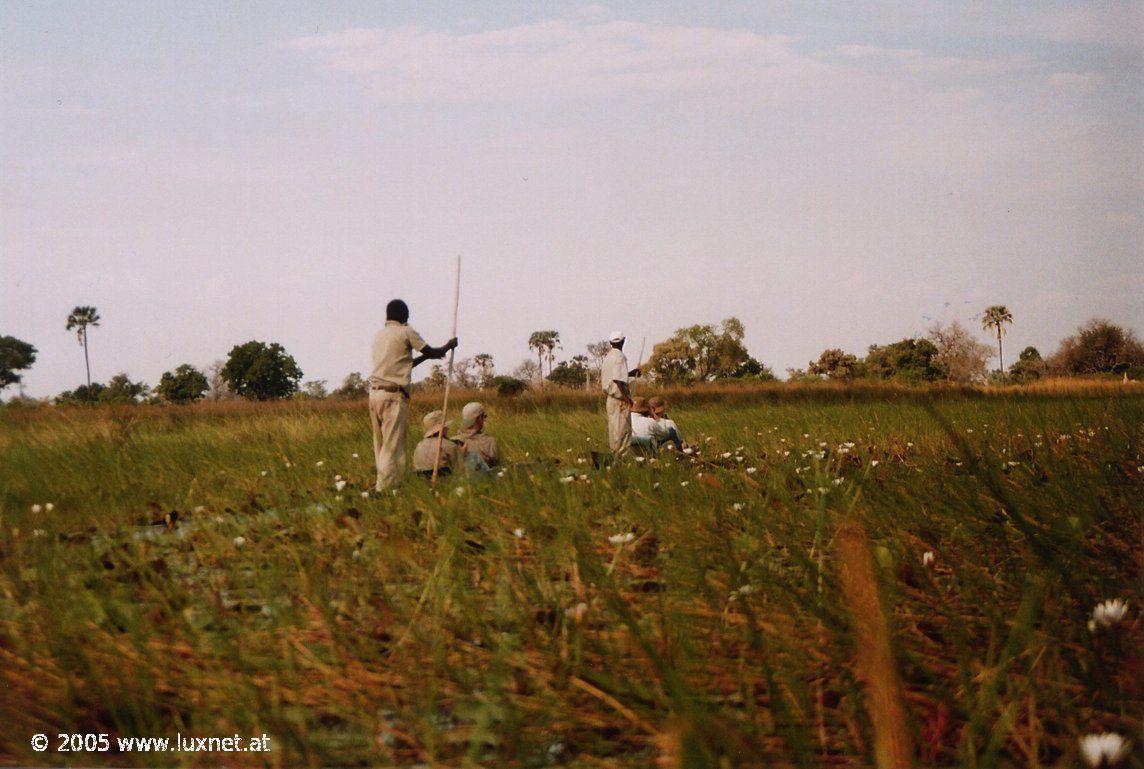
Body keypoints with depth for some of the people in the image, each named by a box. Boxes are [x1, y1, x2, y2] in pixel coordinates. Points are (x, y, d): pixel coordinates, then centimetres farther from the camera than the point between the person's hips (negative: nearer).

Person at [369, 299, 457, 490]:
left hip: (374, 393, 7)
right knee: (393, 447, -7)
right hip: (394, 395, -7)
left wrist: (424, 357, 30)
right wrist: (448, 346, 21)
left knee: (380, 445, 10)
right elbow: (431, 352, 4)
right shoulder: (405, 332, -2)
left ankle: (382, 487, 11)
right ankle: (386, 490, -11)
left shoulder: (379, 336, 19)